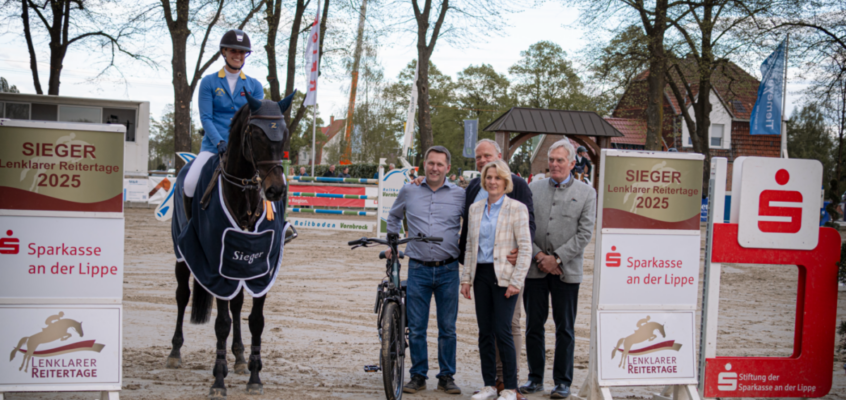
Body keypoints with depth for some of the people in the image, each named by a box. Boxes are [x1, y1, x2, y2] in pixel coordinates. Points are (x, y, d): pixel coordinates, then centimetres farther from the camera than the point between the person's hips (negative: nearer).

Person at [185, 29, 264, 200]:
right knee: (190, 183, -23)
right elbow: (205, 117, -1)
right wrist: (219, 142, -17)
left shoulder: (254, 86, 11)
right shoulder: (209, 82, 6)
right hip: (213, 146, -1)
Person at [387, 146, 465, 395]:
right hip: (418, 269, 1)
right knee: (416, 328, 3)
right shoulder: (408, 192, 6)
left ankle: (447, 377, 16)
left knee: (447, 328, 5)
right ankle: (418, 376, 15)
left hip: (448, 270, -1)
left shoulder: (460, 195, 2)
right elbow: (394, 217, 24)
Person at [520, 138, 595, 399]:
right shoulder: (534, 188, 9)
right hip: (535, 268, 2)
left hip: (566, 270, -2)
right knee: (534, 325, 7)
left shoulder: (586, 193, 3)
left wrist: (557, 258, -11)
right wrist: (538, 255, -8)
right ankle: (535, 378, 19)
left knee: (565, 328, 4)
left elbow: (585, 232, -4)